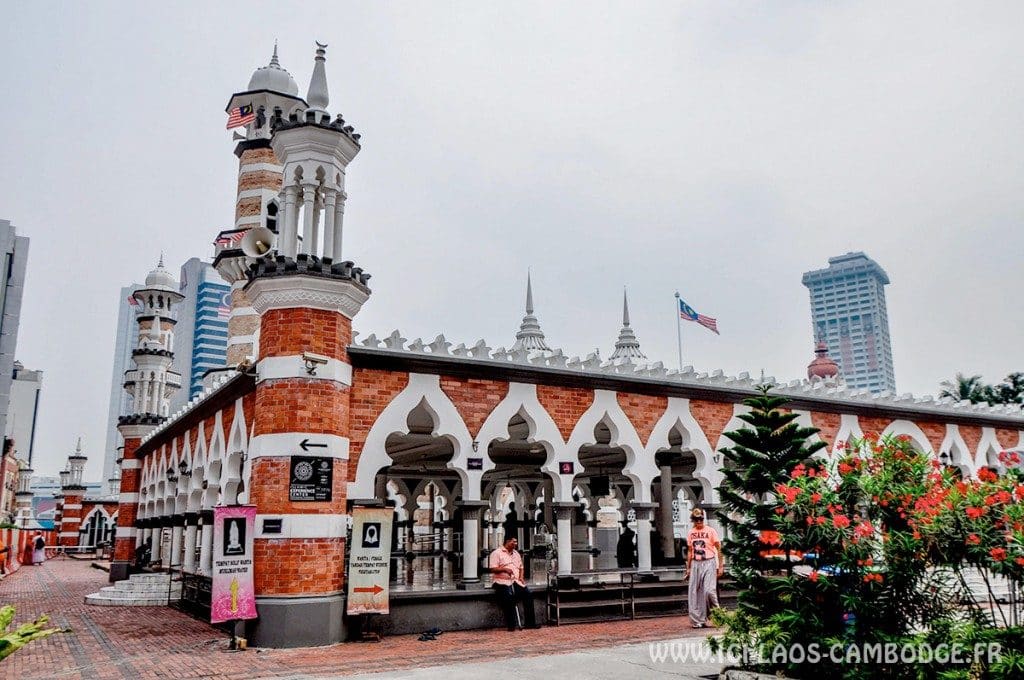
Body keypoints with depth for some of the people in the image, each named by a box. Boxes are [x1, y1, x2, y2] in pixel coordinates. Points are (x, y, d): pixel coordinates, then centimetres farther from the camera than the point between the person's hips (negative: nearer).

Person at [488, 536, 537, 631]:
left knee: (528, 594, -17)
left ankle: (530, 623, -12)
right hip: (502, 582, -6)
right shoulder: (497, 553, 1)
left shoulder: (516, 554, 23)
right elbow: (492, 569, -8)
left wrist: (521, 577, 8)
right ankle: (512, 625, -27)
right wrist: (505, 569, -21)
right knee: (509, 596, -33)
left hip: (516, 581, 6)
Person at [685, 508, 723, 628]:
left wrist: (721, 566, -6)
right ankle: (698, 621, 8)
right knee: (695, 593, 1)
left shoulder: (710, 531, -2)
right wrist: (688, 568, 14)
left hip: (709, 563, -4)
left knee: (709, 590, -15)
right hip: (695, 564, 4)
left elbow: (719, 549, -1)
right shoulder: (690, 533, 10)